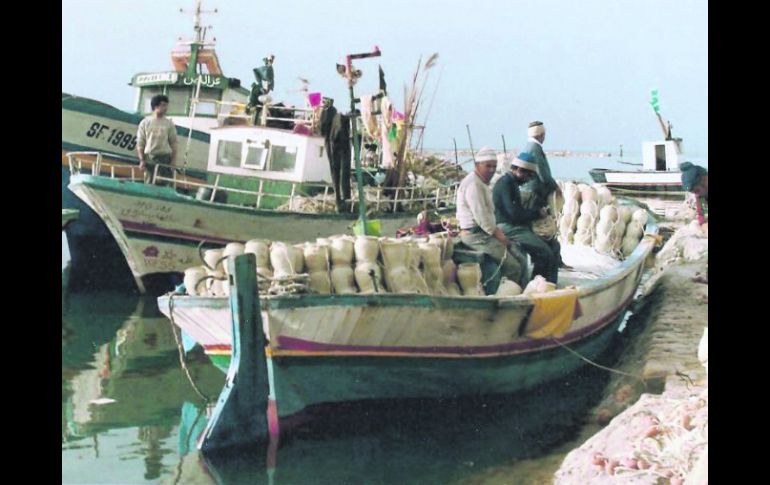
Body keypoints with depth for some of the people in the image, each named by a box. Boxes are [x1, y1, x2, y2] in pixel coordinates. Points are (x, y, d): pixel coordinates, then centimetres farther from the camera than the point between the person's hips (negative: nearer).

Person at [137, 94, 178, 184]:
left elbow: (173, 144, 6)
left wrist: (173, 162, -2)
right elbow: (140, 143, 5)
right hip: (149, 158, 0)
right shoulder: (145, 123, 6)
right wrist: (142, 160, -3)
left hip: (164, 158, 0)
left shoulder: (169, 124, 6)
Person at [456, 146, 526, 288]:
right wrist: (496, 233, -13)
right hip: (475, 235, -11)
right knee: (513, 267, -16)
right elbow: (480, 216, -21)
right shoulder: (473, 184, -15)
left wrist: (496, 230, 10)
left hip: (485, 232, 11)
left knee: (520, 259, 4)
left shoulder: (482, 184, 20)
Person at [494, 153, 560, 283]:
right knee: (545, 252, -20)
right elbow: (514, 213, -23)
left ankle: (551, 286, 6)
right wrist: (537, 213, -14)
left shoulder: (513, 183, 18)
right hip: (509, 228, -11)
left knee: (554, 245, 7)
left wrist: (539, 212, 5)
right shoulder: (505, 183, -15)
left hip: (519, 227, 11)